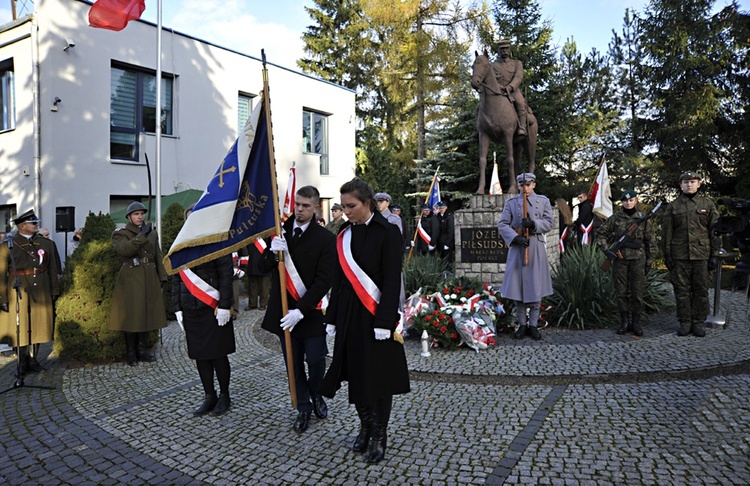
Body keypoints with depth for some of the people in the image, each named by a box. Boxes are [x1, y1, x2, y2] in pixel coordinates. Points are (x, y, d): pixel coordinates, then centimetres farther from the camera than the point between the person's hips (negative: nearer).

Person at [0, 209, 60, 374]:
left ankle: (33, 360, 21)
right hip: (18, 294, -3)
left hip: (40, 294, 3)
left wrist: (55, 291, 7)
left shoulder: (47, 244, 7)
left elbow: (52, 270, 10)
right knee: (20, 329, 5)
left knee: (38, 327, 9)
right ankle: (23, 364, 17)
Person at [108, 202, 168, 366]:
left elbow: (158, 257, 16)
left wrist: (162, 277, 9)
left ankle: (142, 350, 17)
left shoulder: (152, 233, 14)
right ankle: (131, 352, 7)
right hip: (130, 279, -4)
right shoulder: (120, 233, 1)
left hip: (149, 279, 4)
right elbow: (124, 249, -21)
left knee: (147, 313, 7)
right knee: (130, 314, -3)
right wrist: (142, 236, -28)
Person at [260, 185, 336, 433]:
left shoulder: (325, 238, -9)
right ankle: (303, 408, 30)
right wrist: (272, 252, -19)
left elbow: (323, 280, -14)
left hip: (311, 311, -3)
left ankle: (316, 395, 37)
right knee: (294, 364, 12)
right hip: (284, 310, 3)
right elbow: (262, 267, 3)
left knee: (315, 360, 5)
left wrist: (301, 310, -20)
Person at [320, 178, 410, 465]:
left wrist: (384, 322, -17)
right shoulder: (344, 235, 7)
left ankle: (379, 436, 18)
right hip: (349, 314, 5)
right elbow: (339, 279, 10)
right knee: (356, 373, 11)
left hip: (376, 314, -5)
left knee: (378, 374, 3)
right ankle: (365, 428, 28)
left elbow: (392, 281, -13)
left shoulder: (387, 233, -10)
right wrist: (332, 318, 9)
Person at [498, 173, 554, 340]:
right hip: (517, 247, 0)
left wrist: (533, 223, -16)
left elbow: (550, 223, 2)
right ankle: (522, 325, 13)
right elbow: (502, 225, 0)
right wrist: (516, 237, -15)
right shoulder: (511, 202, 6)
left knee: (536, 287, 1)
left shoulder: (543, 201, 8)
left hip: (536, 247, 0)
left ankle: (533, 325, 11)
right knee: (517, 286, 2)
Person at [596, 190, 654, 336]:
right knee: (621, 291, 5)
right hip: (620, 258, 0)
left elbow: (649, 241, 8)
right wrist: (606, 249, -7)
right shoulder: (615, 218, 2)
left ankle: (636, 322, 13)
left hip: (638, 259, 0)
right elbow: (600, 234, 6)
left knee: (637, 291, 2)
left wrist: (648, 260, 5)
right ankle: (625, 321, 16)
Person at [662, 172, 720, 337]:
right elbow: (667, 232, 6)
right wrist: (667, 255, 1)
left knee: (701, 290, 4)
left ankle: (698, 323, 13)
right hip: (679, 255, 0)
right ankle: (685, 323, 11)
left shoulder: (708, 204, 7)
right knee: (682, 290, 3)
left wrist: (715, 254, -1)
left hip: (702, 255, 0)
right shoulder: (673, 206, 7)